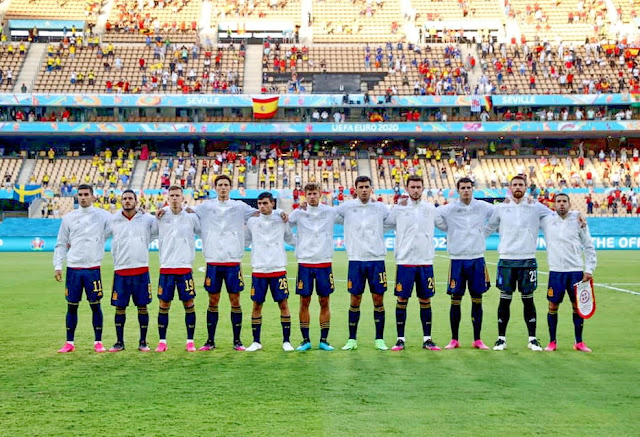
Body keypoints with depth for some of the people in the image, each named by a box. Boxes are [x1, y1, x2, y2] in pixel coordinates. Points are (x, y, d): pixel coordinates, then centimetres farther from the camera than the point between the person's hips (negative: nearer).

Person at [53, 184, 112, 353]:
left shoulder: (103, 215, 3)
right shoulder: (69, 218, 8)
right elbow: (61, 244, 10)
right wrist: (57, 265, 4)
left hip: (93, 268, -2)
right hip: (73, 268, 2)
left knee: (95, 305, 1)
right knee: (71, 306, 6)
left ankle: (98, 342, 11)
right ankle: (69, 343, 16)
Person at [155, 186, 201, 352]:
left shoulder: (191, 217, 2)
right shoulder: (161, 217, 4)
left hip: (185, 267, -1)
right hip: (166, 267, 1)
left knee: (189, 304, 0)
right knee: (164, 305, 3)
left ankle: (190, 341, 10)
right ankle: (162, 341, 12)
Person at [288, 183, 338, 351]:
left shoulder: (331, 212, 3)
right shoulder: (298, 213, 2)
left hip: (324, 263, 0)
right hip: (304, 263, 0)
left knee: (324, 302, 3)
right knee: (304, 302, 2)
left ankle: (324, 340, 11)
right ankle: (305, 340, 11)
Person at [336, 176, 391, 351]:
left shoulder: (380, 208, 5)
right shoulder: (347, 207, 3)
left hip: (377, 259, 1)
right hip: (356, 259, -1)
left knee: (378, 299, 2)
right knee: (355, 300, 3)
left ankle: (379, 339, 12)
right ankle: (352, 340, 12)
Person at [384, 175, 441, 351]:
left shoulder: (430, 209, 7)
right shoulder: (398, 209, 0)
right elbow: (383, 223, 8)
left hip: (425, 262, 2)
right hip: (404, 262, -2)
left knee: (426, 301, 6)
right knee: (402, 300, 1)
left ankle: (427, 339, 14)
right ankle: (400, 339, 10)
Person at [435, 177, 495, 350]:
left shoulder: (483, 207, 3)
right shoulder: (449, 208, -1)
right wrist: (450, 230, -1)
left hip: (477, 259, 1)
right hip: (457, 259, -1)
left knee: (477, 300, 5)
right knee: (455, 300, 2)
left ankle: (477, 340, 14)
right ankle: (454, 339, 12)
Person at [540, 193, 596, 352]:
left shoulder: (578, 222, 4)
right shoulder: (547, 220, 3)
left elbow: (589, 247, 8)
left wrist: (589, 269, 2)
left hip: (576, 271, 0)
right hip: (556, 271, 0)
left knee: (578, 306, 4)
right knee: (553, 306, 1)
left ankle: (579, 342, 15)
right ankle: (552, 342, 13)